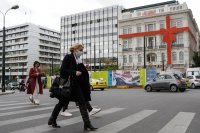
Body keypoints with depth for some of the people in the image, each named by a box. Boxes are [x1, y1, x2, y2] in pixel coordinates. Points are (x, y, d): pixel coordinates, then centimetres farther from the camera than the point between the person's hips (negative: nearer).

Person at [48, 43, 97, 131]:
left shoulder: (78, 60, 11)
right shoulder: (68, 57, -10)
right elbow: (62, 70, -16)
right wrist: (75, 73, -21)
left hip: (76, 85, 7)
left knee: (82, 102, -1)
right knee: (61, 103, 8)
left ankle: (87, 124, 2)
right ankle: (52, 120, 30)